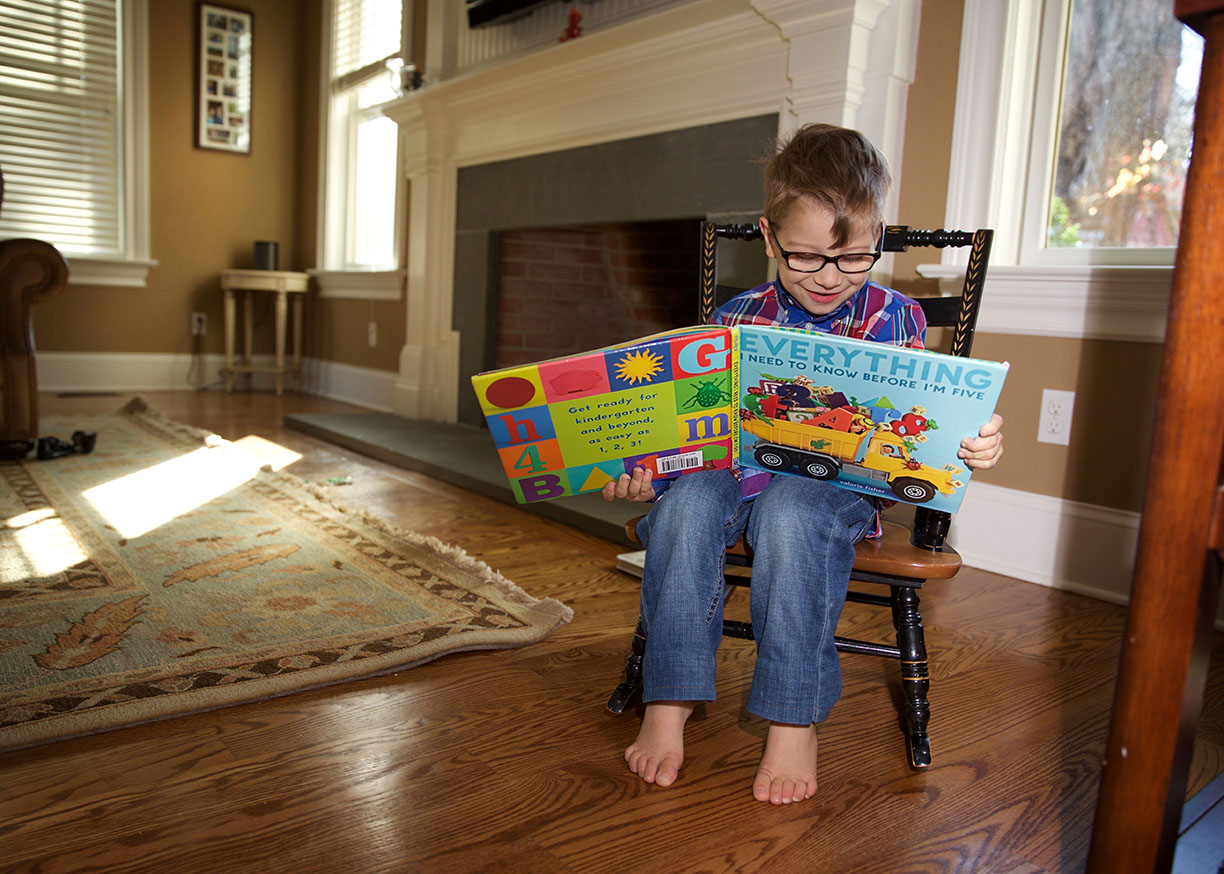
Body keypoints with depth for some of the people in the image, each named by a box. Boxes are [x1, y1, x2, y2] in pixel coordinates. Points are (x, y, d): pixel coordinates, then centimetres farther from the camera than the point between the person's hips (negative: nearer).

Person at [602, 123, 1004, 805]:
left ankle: (795, 721, -24)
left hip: (840, 485, -2)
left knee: (790, 512, -36)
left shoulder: (894, 319, 5)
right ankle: (668, 704, -23)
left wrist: (973, 445, -17)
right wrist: (644, 473, -10)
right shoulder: (738, 319, 7)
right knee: (687, 499, -31)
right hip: (737, 469, 2)